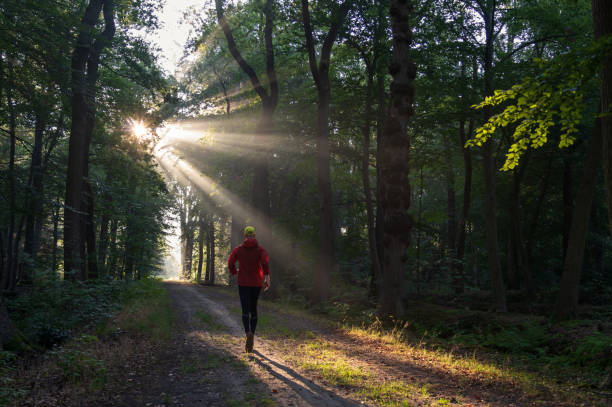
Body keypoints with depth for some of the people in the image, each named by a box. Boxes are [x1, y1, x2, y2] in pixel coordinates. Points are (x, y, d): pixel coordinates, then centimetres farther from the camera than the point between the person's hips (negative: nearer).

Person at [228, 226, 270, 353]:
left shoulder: (238, 249, 2)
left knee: (245, 311, -7)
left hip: (243, 283, -1)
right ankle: (252, 335, 22)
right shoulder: (260, 249, 0)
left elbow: (230, 262, 0)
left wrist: (234, 272, 20)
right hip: (256, 284, 1)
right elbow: (264, 262, -18)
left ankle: (248, 334, -32)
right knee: (253, 309, 18)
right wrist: (267, 277, -17)